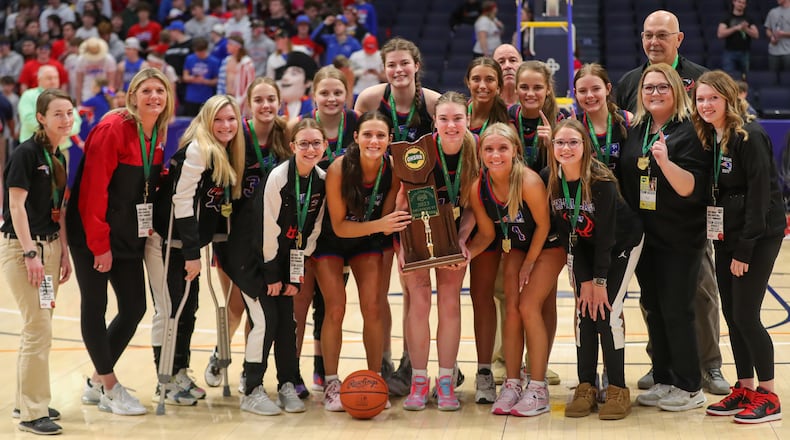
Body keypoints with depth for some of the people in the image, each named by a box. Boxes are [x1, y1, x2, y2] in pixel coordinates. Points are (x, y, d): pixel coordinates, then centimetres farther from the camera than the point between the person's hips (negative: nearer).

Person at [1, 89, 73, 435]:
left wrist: (64, 253, 13)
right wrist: (30, 253, -20)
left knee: (38, 328, 13)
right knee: (38, 329, -9)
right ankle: (32, 412, -4)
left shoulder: (58, 158, 12)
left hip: (49, 246, 8)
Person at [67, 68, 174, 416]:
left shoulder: (159, 135, 5)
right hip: (93, 234, -8)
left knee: (135, 308, 8)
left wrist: (149, 230, 4)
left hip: (129, 236, 8)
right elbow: (93, 189, -20)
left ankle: (96, 384, 23)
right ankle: (110, 388, 13)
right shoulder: (113, 128, -17)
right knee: (95, 306, 2)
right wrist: (99, 244, -19)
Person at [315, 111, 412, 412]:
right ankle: (331, 384, 2)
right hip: (330, 240, -3)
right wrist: (379, 225, -38)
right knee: (336, 309, -11)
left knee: (373, 307, -6)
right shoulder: (339, 169, -29)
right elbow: (339, 226, -25)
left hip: (367, 241, 3)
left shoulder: (393, 170, -19)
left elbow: (386, 220, -8)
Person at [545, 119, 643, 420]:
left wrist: (600, 282, -22)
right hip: (582, 248, 4)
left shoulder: (601, 181, -28)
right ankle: (586, 387, 4)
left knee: (607, 312, -12)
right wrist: (583, 280, -13)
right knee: (583, 312, -4)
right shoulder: (552, 182, -15)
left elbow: (605, 236, -24)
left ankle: (617, 389, -3)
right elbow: (569, 234, -11)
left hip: (622, 244, -4)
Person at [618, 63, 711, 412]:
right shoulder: (635, 131, 9)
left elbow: (691, 188, -18)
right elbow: (623, 179, 18)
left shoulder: (689, 131, -10)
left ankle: (689, 388, 8)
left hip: (680, 239, -6)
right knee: (652, 308, 11)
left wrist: (665, 162, -32)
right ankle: (663, 380, 21)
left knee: (676, 310, -3)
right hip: (643, 235, 6)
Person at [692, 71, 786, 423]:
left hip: (759, 236, -7)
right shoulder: (708, 138, 7)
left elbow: (759, 194, -18)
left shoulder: (750, 136, -16)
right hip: (727, 236, 7)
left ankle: (768, 396, 4)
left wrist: (744, 249, -19)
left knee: (745, 314, -7)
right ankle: (744, 389, 18)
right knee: (731, 314, 8)